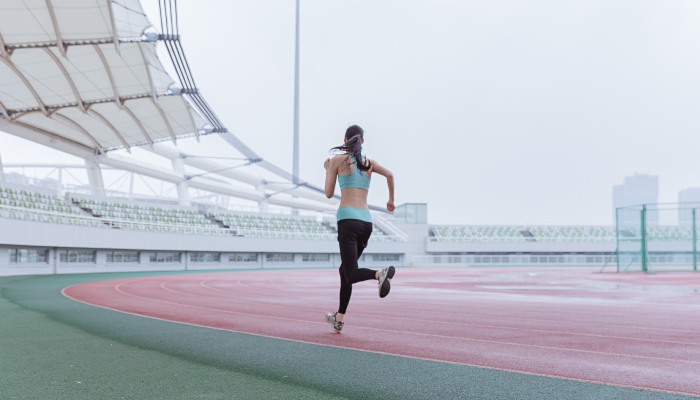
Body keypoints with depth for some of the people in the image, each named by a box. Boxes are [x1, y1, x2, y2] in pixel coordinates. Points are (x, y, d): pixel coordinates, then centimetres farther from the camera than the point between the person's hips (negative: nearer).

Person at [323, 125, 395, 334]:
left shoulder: (337, 160, 5)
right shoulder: (368, 162, 14)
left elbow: (329, 193, 7)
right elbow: (389, 174, -1)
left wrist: (327, 170, 23)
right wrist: (391, 200, 13)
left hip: (348, 219, -5)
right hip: (366, 221, 5)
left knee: (351, 274, -10)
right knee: (345, 269, 18)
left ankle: (380, 274, -40)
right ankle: (339, 318, 21)